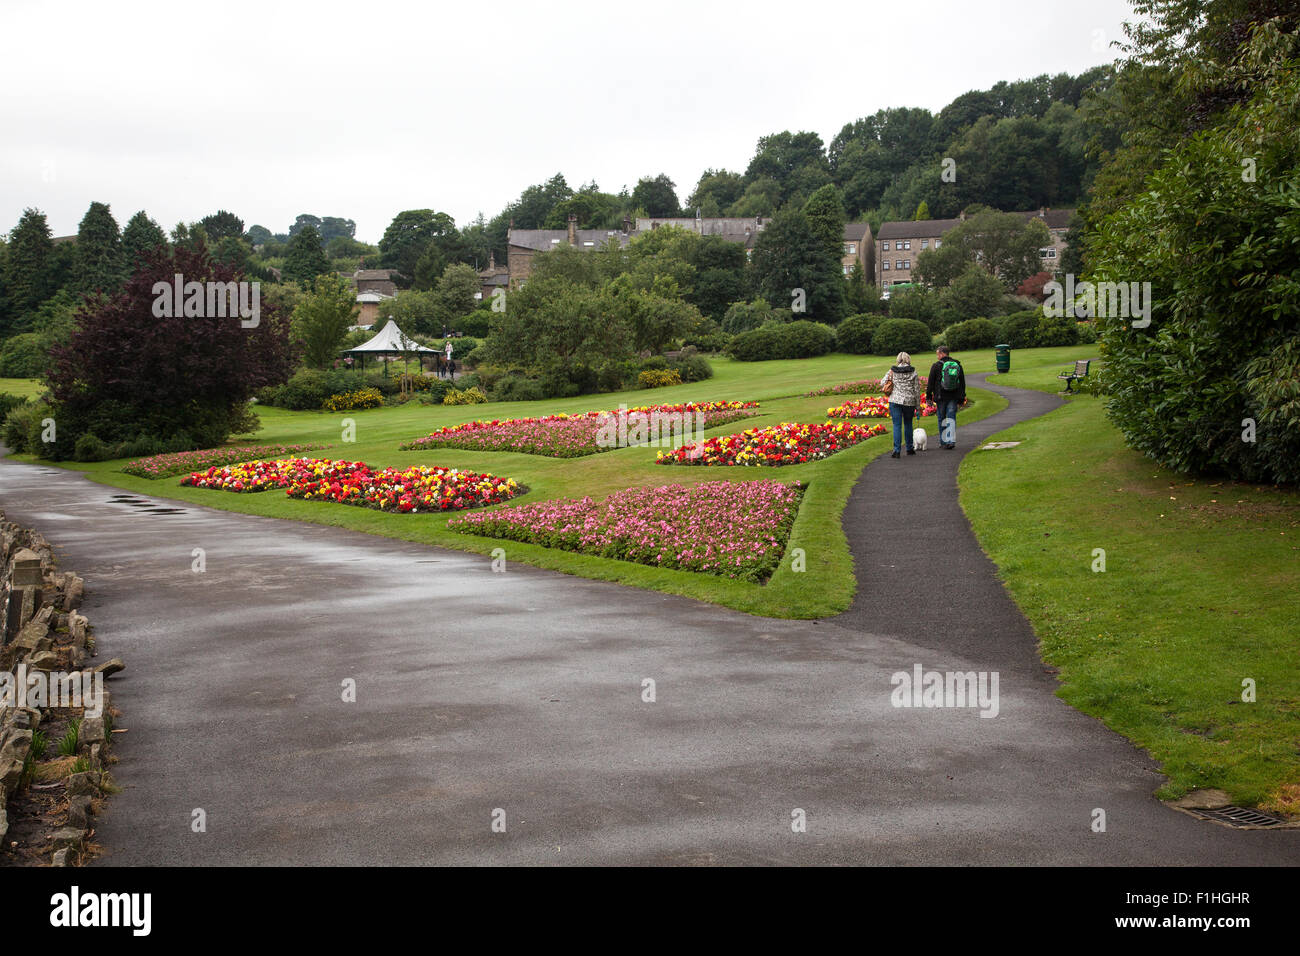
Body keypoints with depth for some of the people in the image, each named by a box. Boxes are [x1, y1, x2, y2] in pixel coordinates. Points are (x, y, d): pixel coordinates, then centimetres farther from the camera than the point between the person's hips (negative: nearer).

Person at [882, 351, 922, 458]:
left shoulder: (892, 371, 0)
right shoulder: (913, 373, 0)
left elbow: (882, 384, -1)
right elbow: (917, 390, 2)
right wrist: (918, 405, 9)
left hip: (895, 401, -1)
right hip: (909, 402, 1)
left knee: (897, 425, 0)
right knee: (908, 424, 17)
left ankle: (897, 450, -8)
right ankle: (909, 448, 26)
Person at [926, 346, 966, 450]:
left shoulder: (936, 366, -5)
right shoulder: (958, 365, 9)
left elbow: (931, 383, -3)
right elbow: (963, 383, 13)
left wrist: (928, 396, 4)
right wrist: (962, 398, 18)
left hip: (941, 397, -3)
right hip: (954, 397, 3)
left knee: (941, 419, 8)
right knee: (951, 419, 3)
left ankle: (943, 442, 11)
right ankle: (951, 441, -7)